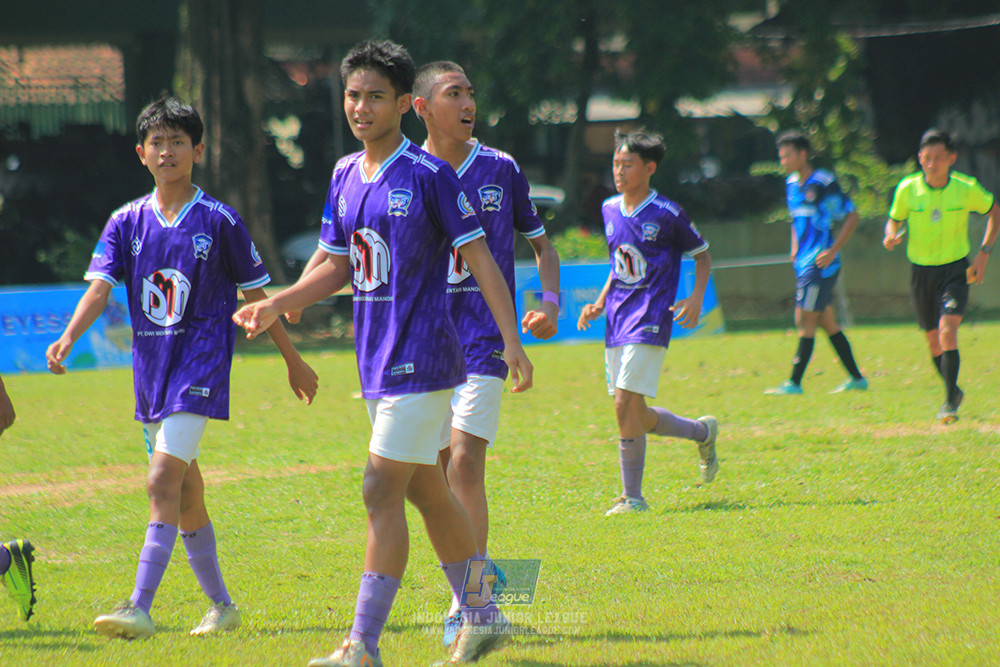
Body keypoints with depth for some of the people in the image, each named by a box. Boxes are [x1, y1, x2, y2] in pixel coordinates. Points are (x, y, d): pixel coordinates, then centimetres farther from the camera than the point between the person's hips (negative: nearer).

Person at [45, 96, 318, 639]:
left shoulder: (219, 222, -3)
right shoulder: (127, 222, 6)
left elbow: (255, 295, 5)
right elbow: (99, 286, -6)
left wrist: (294, 360, 12)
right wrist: (67, 339, -24)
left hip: (200, 367, -5)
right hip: (150, 369, 5)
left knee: (164, 481, -19)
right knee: (184, 494, 13)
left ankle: (141, 608, -25)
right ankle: (221, 605, 26)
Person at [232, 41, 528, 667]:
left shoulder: (430, 175, -11)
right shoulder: (346, 176, 10)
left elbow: (479, 258, -10)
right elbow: (338, 265, 19)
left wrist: (512, 342, -16)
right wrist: (279, 302, 4)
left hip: (421, 358, -8)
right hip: (379, 360, 8)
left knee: (383, 492, -12)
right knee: (429, 493, 15)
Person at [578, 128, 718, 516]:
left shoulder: (667, 214, -7)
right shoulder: (610, 210, 11)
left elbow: (702, 255, 4)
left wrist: (696, 299, -10)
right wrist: (599, 303, 12)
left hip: (649, 323, -7)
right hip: (617, 323, 7)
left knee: (626, 405, -15)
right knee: (635, 415, 8)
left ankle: (633, 497, -6)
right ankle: (703, 432, 33)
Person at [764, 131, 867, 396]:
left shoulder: (823, 183, -13)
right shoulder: (792, 184, 12)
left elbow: (851, 217, -11)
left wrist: (833, 251, -16)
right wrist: (795, 249, 13)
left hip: (821, 264, -9)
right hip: (803, 262, 9)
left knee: (805, 319, -9)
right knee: (827, 322, 10)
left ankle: (794, 383, -8)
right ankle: (856, 378, 16)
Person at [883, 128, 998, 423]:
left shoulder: (967, 189, -10)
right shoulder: (907, 189, -8)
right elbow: (894, 219, 8)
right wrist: (892, 236, -16)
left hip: (956, 269, -2)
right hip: (921, 270, 2)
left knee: (947, 330, -21)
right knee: (933, 340, 10)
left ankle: (950, 402, -17)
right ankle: (954, 391, 34)